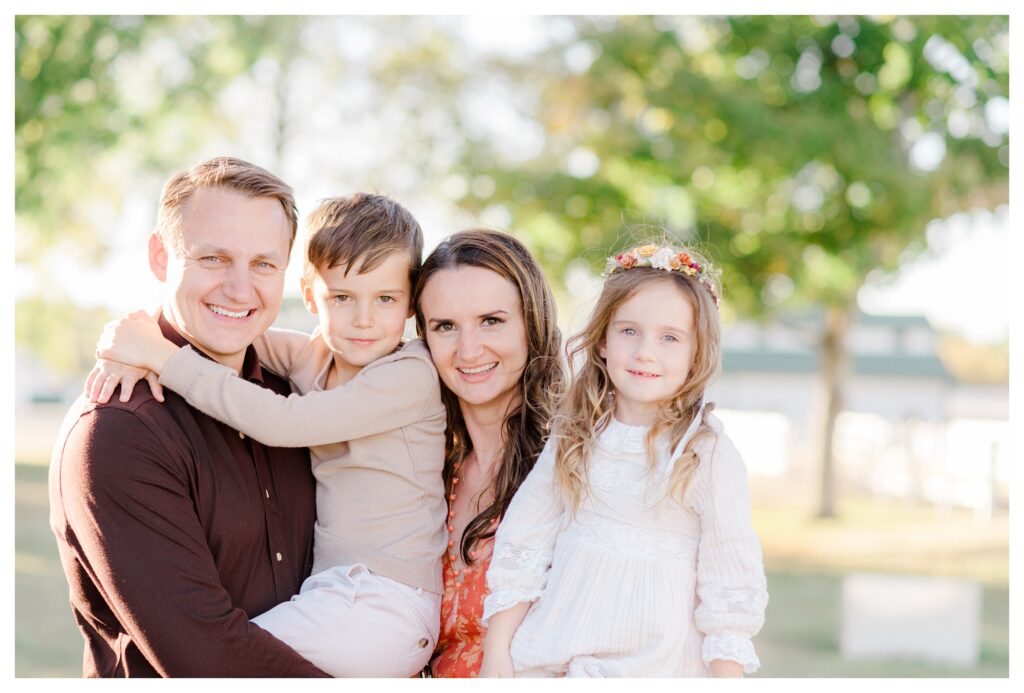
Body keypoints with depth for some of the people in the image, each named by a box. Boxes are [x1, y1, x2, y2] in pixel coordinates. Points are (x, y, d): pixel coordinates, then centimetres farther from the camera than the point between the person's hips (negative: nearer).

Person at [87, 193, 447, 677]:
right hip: (333, 592, 8)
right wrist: (134, 349, -8)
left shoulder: (411, 374, -14)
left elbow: (282, 422, -21)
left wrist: (163, 357, -19)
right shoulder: (315, 356, 9)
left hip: (383, 610, -8)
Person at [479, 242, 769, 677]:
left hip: (656, 663, -3)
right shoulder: (573, 441, 4)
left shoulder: (708, 456, -8)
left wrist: (726, 674, -7)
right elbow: (524, 541, 6)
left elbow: (730, 578, -5)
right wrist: (495, 650, 3)